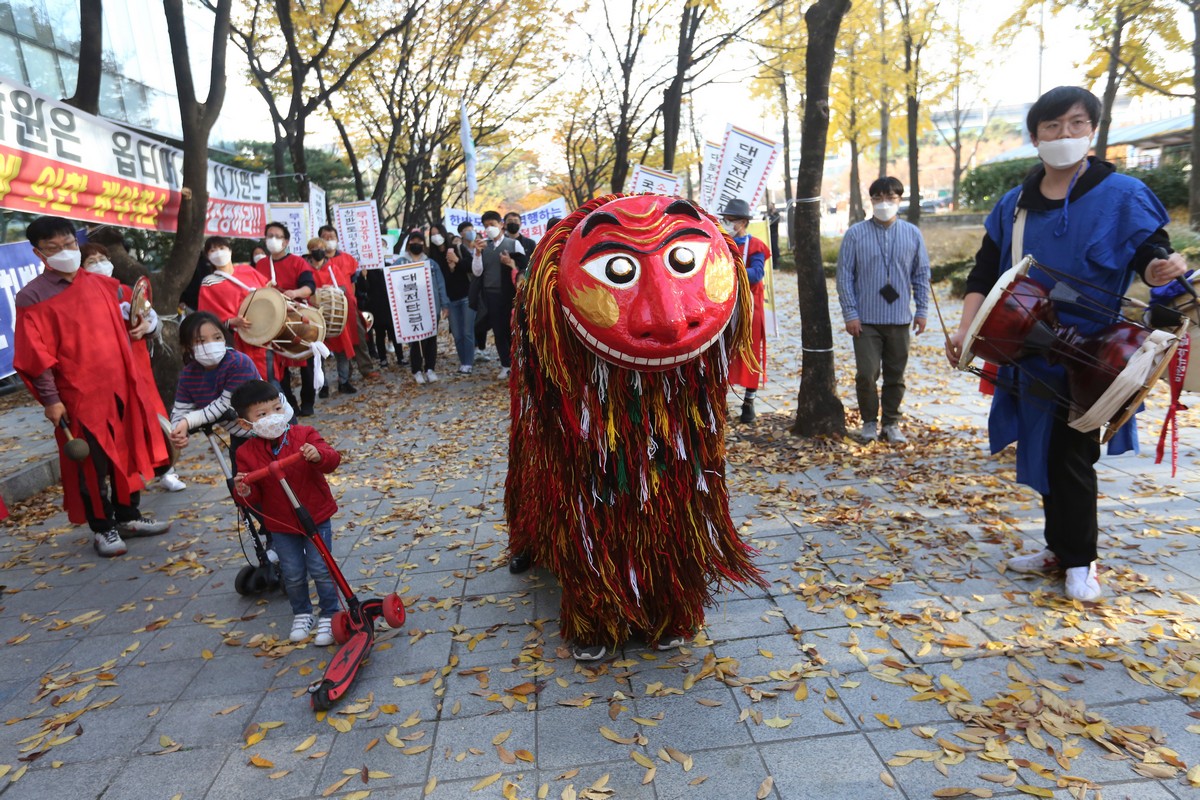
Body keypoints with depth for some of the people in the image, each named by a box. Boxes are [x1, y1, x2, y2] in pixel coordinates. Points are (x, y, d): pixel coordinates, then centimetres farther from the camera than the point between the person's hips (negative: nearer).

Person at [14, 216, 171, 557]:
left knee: (128, 453, 12)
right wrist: (50, 399, -12)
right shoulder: (32, 298, -7)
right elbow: (35, 355, -9)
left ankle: (129, 516, 27)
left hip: (119, 388, 5)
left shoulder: (101, 284, 9)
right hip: (79, 396, -5)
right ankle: (103, 529, 18)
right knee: (92, 465, 4)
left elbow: (119, 329, 21)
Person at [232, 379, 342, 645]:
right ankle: (301, 614, 36)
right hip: (280, 525, 2)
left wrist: (319, 455, -42)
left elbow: (332, 459, -21)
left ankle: (329, 616, 20)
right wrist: (245, 492, -28)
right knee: (293, 575, 12)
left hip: (316, 518, -2)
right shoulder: (247, 453, -7)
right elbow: (255, 496, -5)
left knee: (321, 570, 3)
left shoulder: (304, 435, -11)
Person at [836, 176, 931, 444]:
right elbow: (845, 276, -1)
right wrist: (850, 313, -6)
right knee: (867, 374, -6)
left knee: (895, 376, 9)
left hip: (900, 319, 3)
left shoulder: (912, 234, 6)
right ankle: (869, 422, 14)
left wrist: (922, 310, 7)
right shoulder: (856, 234, -2)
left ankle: (891, 423, 23)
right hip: (866, 320, -2)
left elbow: (922, 274, 11)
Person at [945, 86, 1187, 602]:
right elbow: (985, 274, 5)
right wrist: (966, 329, -8)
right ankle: (1060, 547, 29)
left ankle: (1079, 560, 17)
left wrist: (1161, 270, -27)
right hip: (1029, 358, 5)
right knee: (1044, 454, 13)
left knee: (1069, 457, -1)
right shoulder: (1014, 205, 7)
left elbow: (1152, 254, -2)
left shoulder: (1122, 196, -5)